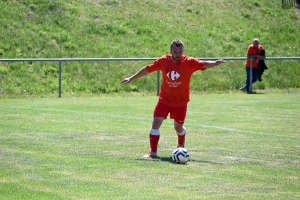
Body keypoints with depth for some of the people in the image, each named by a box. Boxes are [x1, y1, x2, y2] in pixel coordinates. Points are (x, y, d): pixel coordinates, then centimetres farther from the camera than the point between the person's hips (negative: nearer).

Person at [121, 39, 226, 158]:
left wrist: (216, 63, -46)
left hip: (181, 103, -1)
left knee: (178, 128, 13)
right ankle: (153, 151, -5)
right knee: (156, 123, -14)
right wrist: (132, 78, 7)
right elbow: (147, 69, 2)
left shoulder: (189, 62, -14)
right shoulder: (163, 61, -8)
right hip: (164, 100, 1)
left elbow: (204, 64, -26)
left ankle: (181, 145, 46)